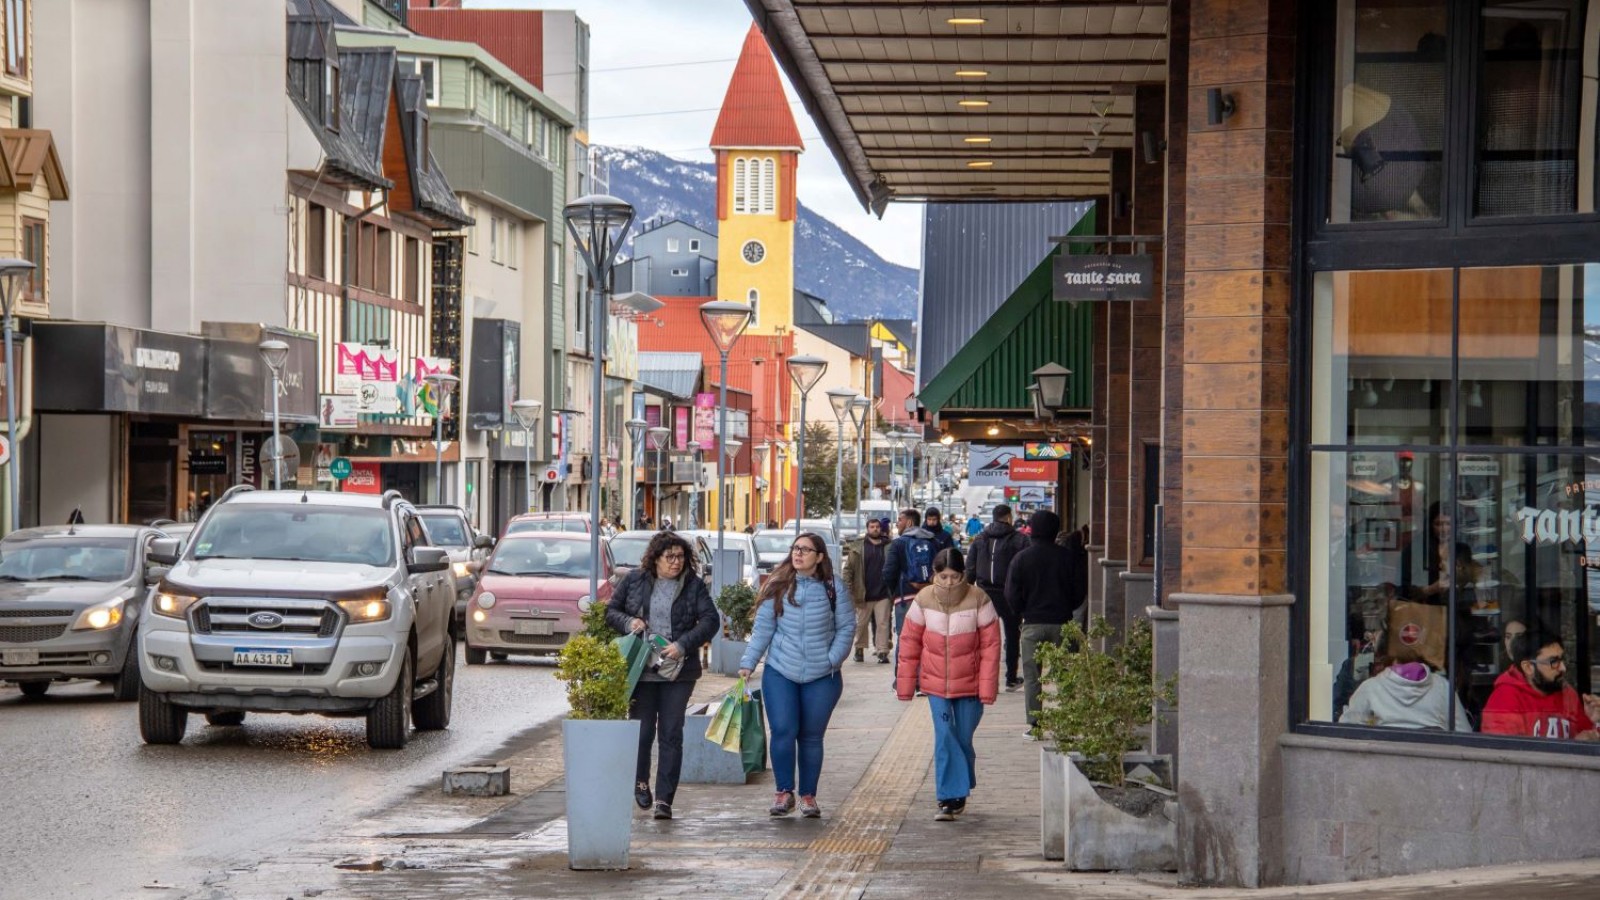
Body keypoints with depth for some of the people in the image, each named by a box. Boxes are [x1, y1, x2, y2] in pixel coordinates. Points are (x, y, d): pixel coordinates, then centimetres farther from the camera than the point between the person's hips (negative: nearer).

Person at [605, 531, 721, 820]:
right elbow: (611, 611, 14)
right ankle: (640, 780, 28)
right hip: (641, 670, 0)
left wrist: (684, 645, -16)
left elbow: (710, 619, -3)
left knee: (671, 734, -2)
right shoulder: (635, 580, 6)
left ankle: (664, 798, 1)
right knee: (642, 730, 1)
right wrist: (628, 623, -8)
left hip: (678, 672, 0)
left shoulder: (694, 585, 4)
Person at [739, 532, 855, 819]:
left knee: (812, 737, 6)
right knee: (783, 732, -9)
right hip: (780, 673, 0)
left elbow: (846, 627, 2)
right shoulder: (777, 586, 1)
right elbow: (763, 628, 2)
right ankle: (784, 792, 5)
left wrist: (833, 659, -8)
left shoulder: (833, 588, -1)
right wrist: (747, 663, -4)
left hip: (821, 676, 0)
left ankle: (808, 796, 17)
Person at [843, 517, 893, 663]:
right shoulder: (857, 547, 1)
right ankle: (859, 649, 23)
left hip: (882, 593, 0)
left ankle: (883, 651, 2)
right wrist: (848, 589, -8)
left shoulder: (888, 546, 2)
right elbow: (848, 569, 0)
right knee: (861, 624, 10)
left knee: (883, 623, -1)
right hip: (863, 594, 0)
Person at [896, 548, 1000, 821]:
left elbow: (991, 645, -8)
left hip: (969, 684, -1)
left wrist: (987, 687, -11)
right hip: (935, 684, 1)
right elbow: (910, 642, 2)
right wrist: (905, 684, 3)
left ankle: (961, 792, 27)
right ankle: (950, 798, -5)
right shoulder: (924, 600, -6)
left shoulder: (978, 599, -11)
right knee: (944, 739, -8)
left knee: (963, 740, 7)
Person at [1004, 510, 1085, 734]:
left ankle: (1034, 723, 1)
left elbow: (1012, 595, -4)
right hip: (1061, 623, 1)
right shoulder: (1067, 557, -2)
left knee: (1031, 677, 5)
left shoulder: (1021, 559, -5)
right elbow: (1078, 592, 2)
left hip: (1033, 623, -1)